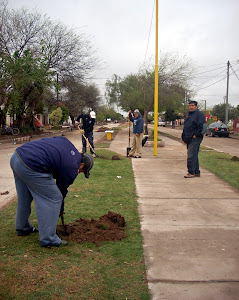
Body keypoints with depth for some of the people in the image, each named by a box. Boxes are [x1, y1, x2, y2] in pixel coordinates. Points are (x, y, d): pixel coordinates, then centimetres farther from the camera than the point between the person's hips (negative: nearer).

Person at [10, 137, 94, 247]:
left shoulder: (65, 141, 18)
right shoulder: (72, 168, -1)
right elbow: (62, 190, 10)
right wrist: (60, 210, 28)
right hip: (30, 167, -10)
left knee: (24, 197, 26)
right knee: (53, 199, 3)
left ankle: (23, 228, 43)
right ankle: (48, 239, 9)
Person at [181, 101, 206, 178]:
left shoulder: (199, 114, -7)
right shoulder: (189, 115, 20)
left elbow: (202, 126, -15)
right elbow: (185, 127, 26)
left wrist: (196, 135, -17)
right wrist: (185, 138, 20)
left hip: (195, 139, -9)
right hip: (189, 139, 9)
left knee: (191, 156, -11)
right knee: (194, 156, 12)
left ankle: (191, 172, -6)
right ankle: (197, 172, 19)